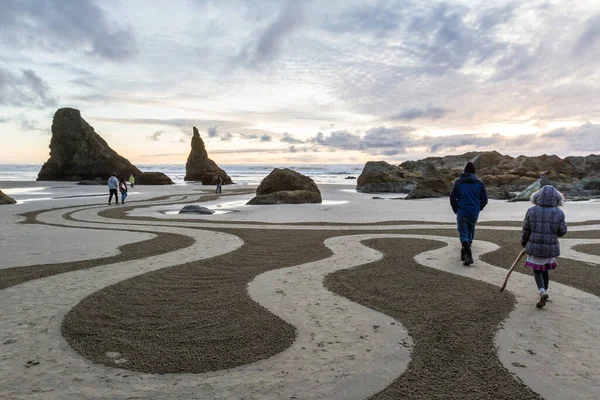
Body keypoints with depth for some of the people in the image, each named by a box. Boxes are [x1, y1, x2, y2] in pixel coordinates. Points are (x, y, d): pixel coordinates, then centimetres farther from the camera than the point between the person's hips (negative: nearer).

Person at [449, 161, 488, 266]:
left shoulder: (458, 182, 0)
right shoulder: (480, 183, 4)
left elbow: (452, 197, 0)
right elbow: (484, 199, 5)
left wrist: (456, 210, 12)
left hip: (462, 212, -2)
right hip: (474, 213, 2)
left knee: (463, 233, 1)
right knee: (470, 232, 20)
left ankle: (469, 256, -13)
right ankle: (465, 252, 28)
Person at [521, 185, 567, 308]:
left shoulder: (531, 211, -8)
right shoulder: (558, 213, -7)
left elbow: (525, 230, -3)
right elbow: (562, 231, -2)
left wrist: (524, 243, 13)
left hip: (534, 246, -1)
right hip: (551, 247, 2)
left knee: (537, 270, 10)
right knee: (545, 270, 20)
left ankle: (542, 291, -11)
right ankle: (544, 291, 29)